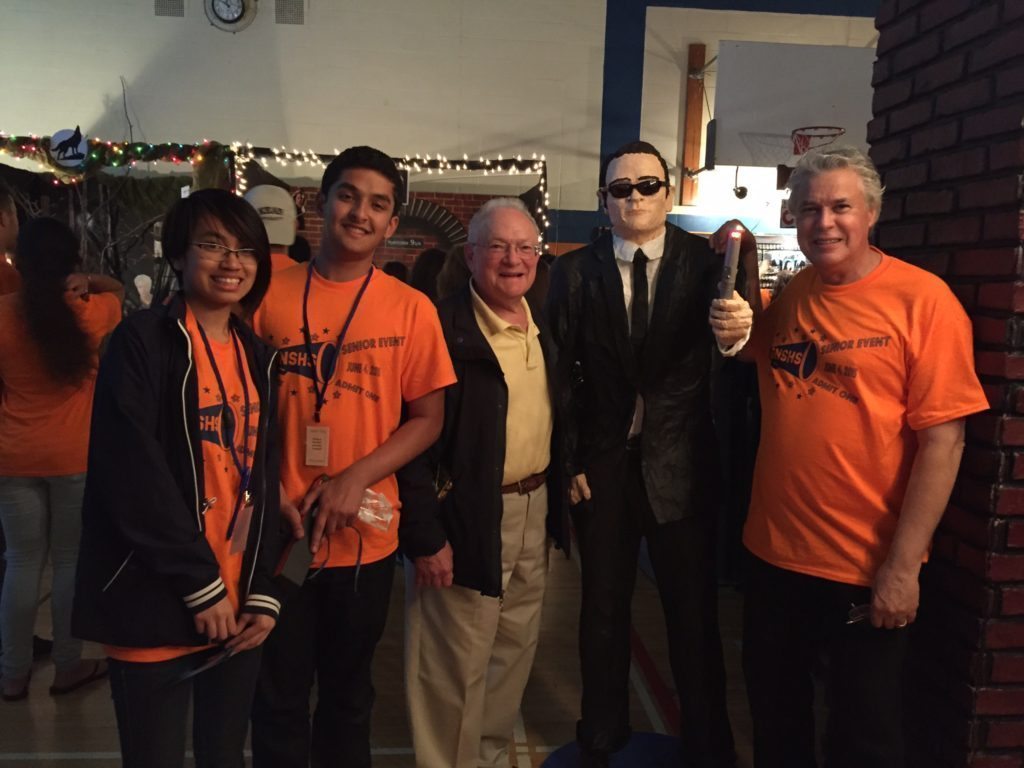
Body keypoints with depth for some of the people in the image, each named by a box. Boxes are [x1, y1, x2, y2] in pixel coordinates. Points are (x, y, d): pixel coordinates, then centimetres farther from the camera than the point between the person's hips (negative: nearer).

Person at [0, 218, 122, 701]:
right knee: (71, 560, 9)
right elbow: (118, 290, 14)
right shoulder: (90, 313, -8)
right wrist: (88, 283, -5)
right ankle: (67, 667, 20)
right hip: (75, 457, -1)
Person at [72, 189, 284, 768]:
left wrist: (264, 592, 1)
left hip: (238, 607, 6)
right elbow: (133, 475, -16)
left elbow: (264, 481, 9)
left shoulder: (256, 356, 10)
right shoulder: (143, 341, -8)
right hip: (157, 607, -5)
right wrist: (201, 586, -14)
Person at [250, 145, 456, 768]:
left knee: (349, 692, 20)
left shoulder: (412, 308, -4)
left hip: (366, 535, 0)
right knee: (279, 696, 15)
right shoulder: (271, 294, -2)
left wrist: (356, 479, -15)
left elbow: (428, 418, -3)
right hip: (281, 532, 0)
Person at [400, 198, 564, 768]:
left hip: (534, 513, 7)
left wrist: (554, 504, 10)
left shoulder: (544, 327, 8)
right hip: (466, 521, -7)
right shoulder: (443, 328, -15)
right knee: (457, 667, 6)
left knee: (515, 654, 20)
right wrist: (425, 534, -19)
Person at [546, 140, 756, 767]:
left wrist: (738, 330, -40)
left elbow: (734, 341, -17)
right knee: (603, 610, 16)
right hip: (601, 465, 1)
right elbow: (562, 374, -1)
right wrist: (568, 459, -4)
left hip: (682, 465, -1)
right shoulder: (574, 271, -1)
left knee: (695, 613, 9)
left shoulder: (709, 262, -3)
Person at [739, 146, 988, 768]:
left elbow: (942, 439, -15)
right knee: (775, 717, 22)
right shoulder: (787, 298, 3)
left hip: (867, 568, -5)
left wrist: (903, 565, -18)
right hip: (774, 554, 5)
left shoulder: (922, 299, -13)